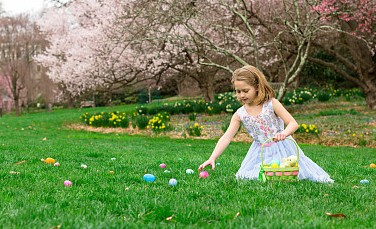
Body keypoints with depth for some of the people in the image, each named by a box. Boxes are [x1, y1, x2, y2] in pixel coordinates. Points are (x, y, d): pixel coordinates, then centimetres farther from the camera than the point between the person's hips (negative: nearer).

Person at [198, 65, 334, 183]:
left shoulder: (271, 104, -12)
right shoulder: (240, 114, -4)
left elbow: (293, 124, -14)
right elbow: (226, 137, -8)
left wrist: (284, 133, -38)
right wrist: (212, 158, -20)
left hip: (281, 148, -3)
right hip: (261, 153, 3)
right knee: (248, 177, -9)